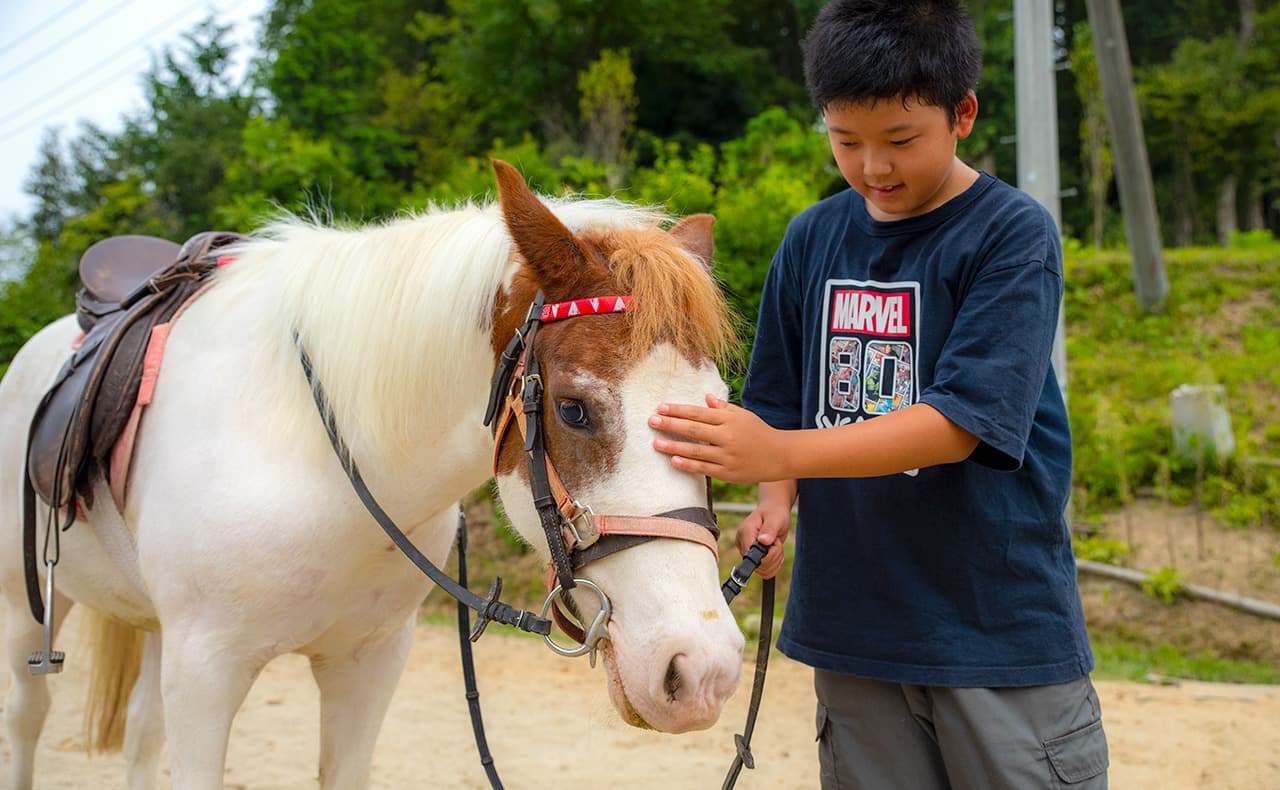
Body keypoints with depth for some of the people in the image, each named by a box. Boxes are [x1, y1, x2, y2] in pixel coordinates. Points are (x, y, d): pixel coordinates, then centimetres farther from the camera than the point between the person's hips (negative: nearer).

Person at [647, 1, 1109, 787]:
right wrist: (774, 507, -9)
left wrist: (779, 455, -29)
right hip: (851, 623, 4)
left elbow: (958, 421, -20)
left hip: (1000, 626, -4)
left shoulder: (1014, 235, -11)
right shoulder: (815, 238, 5)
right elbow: (783, 403, 12)